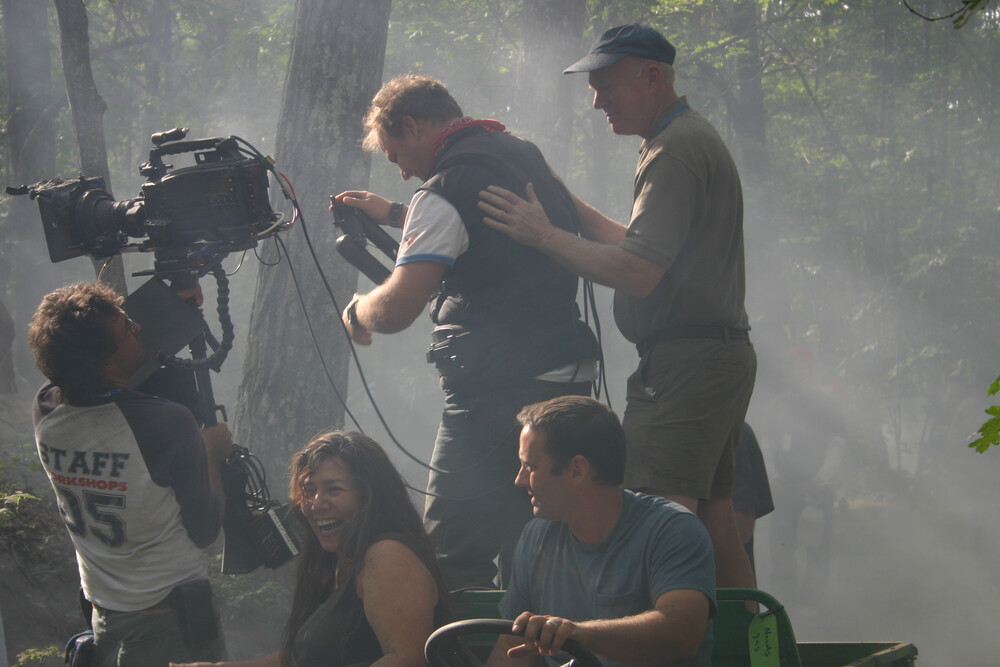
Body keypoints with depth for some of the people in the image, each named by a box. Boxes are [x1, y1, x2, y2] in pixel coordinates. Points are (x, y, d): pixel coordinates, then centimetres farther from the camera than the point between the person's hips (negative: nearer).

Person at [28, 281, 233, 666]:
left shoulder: (45, 413, -10)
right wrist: (211, 454, 1)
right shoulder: (168, 424, -27)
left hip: (103, 620, 5)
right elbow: (204, 530, -15)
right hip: (175, 619, -5)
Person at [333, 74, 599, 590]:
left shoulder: (446, 189, -12)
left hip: (498, 394, -9)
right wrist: (396, 215, 40)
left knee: (453, 562, -6)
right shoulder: (525, 157, 15)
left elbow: (397, 308, -18)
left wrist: (357, 310, 3)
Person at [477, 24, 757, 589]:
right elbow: (647, 248, 24)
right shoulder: (694, 139, 21)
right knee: (714, 517, 12)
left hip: (683, 365, -11)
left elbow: (638, 273, -20)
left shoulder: (677, 150, -13)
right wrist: (567, 206, 19)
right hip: (724, 354, 11)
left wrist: (545, 235, -15)